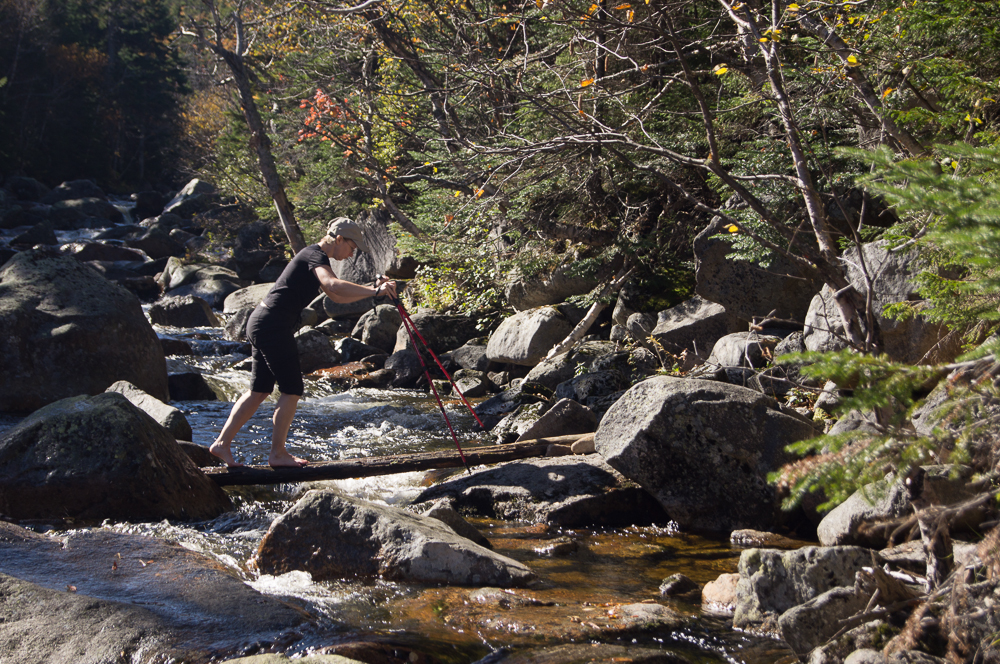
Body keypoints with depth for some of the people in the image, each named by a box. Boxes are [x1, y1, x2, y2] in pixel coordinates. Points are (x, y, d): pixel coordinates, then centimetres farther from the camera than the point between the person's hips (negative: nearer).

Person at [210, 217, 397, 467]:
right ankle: (277, 453, 6)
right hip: (273, 326, -10)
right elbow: (333, 284, -31)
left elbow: (338, 297, 25)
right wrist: (374, 291, -32)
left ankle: (222, 443, 15)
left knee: (259, 391, 13)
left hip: (261, 324, 10)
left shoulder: (314, 257, 21)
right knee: (292, 390, -2)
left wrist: (373, 288, 13)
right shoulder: (315, 255, -11)